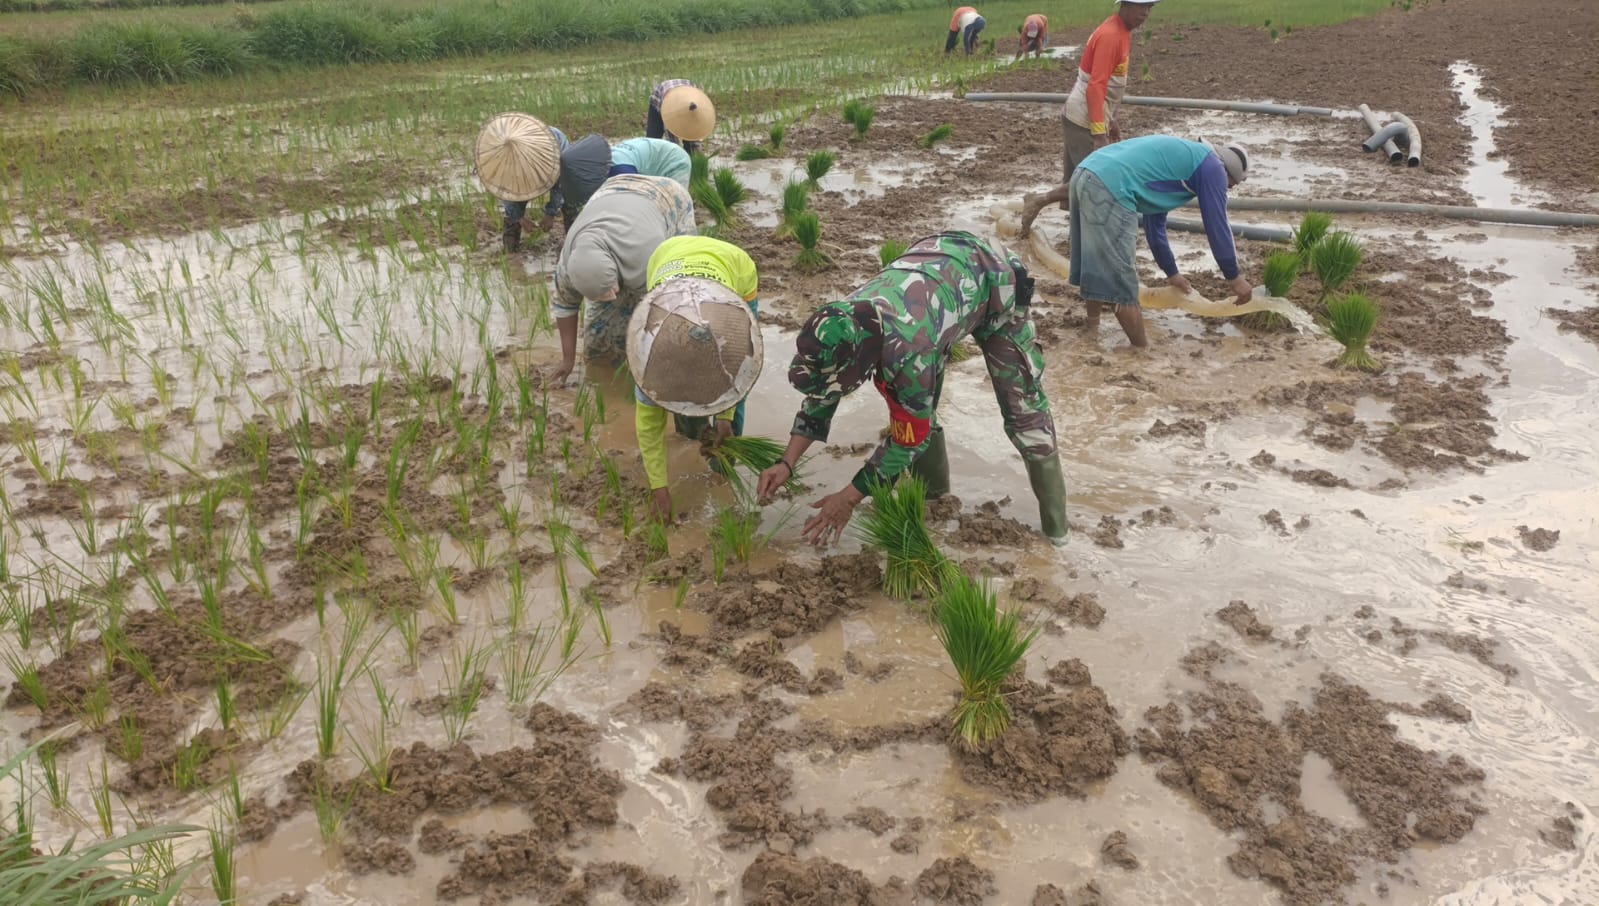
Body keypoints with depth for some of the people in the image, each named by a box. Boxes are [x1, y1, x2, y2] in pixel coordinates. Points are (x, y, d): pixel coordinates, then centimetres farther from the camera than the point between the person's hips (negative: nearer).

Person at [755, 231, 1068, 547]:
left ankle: (1054, 518, 12)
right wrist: (786, 463, -11)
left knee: (1022, 403, -3)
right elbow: (820, 397, -6)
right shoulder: (840, 322, -25)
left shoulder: (908, 352, -44)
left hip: (996, 279, -6)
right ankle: (931, 495, 23)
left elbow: (910, 437, -28)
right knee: (915, 407, 2)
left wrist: (849, 498, -21)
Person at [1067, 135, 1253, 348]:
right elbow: (1217, 226, 9)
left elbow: (1155, 221, 39)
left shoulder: (1178, 157, 34)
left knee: (1097, 269, 23)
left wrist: (1171, 272, 45)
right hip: (1109, 189, -10)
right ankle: (1143, 351, 8)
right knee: (1122, 284, -1)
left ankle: (1093, 331, 35)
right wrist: (1235, 277, 20)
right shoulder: (1212, 167, 8)